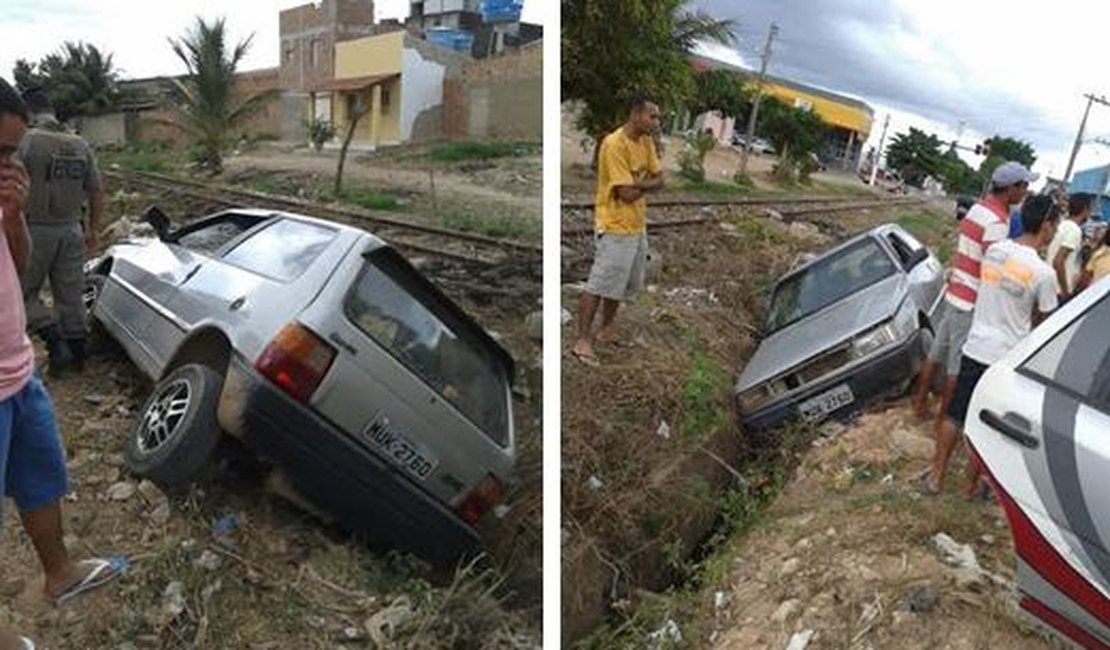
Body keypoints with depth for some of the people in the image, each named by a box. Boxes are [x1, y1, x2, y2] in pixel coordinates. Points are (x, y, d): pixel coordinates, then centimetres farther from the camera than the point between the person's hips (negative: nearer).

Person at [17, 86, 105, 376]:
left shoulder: (27, 141, -12)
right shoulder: (81, 146, 5)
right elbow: (97, 192, 9)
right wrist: (93, 229, 18)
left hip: (35, 231, -5)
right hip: (70, 231, 5)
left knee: (24, 292, 9)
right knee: (71, 294, 12)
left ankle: (55, 340, -6)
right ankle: (77, 352, 18)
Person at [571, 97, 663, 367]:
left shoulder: (645, 141, 6)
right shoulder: (614, 145, -21)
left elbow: (659, 179, 5)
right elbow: (627, 194, -24)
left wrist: (638, 184, -14)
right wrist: (646, 184, -5)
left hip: (637, 225, 9)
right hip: (615, 227, -9)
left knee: (623, 283, 18)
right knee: (599, 285, -5)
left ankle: (606, 330, 33)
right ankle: (583, 341, 3)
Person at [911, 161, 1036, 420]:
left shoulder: (978, 207, 6)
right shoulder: (997, 222, -21)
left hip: (954, 293, 9)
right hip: (971, 302, -9)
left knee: (936, 352, 17)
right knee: (959, 365, 2)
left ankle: (920, 403, 29)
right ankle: (944, 417, 12)